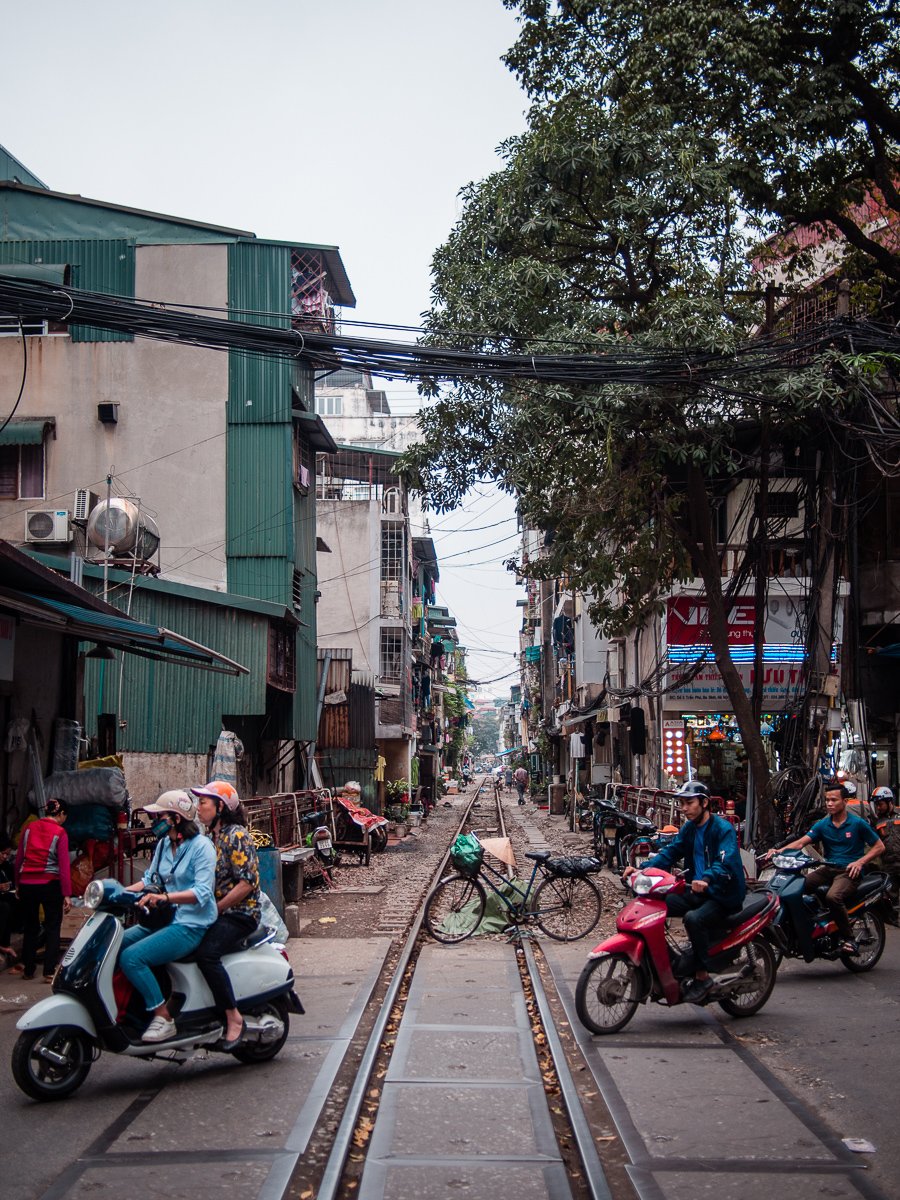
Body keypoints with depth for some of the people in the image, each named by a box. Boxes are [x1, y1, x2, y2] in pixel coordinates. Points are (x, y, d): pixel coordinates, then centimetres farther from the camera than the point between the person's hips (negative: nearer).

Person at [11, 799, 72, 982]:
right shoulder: (60, 833, -6)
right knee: (52, 929, 5)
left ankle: (28, 969, 23)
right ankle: (49, 972, 0)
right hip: (50, 884, -4)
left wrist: (18, 884, 15)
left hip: (27, 884, 4)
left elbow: (19, 858, 7)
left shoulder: (29, 828, 5)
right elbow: (63, 865, -10)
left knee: (30, 927, 17)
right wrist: (66, 894, -10)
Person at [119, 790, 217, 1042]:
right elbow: (150, 879, 15)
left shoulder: (201, 846, -13)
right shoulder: (163, 844, 13)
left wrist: (165, 896, -36)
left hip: (191, 925, -9)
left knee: (131, 957, -24)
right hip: (165, 919, 9)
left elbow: (202, 892, -22)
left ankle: (163, 1017, -16)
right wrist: (121, 891, -2)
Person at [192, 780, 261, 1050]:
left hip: (239, 914, -8)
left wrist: (214, 909, -16)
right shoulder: (210, 836, 16)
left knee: (206, 952, -31)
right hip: (214, 912, 8)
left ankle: (234, 1017, -23)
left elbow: (247, 883, -17)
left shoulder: (237, 836, -10)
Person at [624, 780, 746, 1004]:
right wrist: (642, 869, -12)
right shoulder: (689, 828, 12)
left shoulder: (723, 828, -14)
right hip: (699, 892, 8)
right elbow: (670, 852, 5)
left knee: (693, 918, -34)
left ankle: (702, 976, -21)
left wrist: (706, 878, -50)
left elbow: (726, 862, -29)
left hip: (724, 895, -8)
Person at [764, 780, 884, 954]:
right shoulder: (822, 825, 8)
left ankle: (848, 938, -20)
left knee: (833, 897, -35)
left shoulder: (858, 823, -2)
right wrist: (779, 851, -21)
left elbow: (879, 846, 2)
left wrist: (860, 862, -13)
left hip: (849, 871, -5)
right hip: (828, 868, 5)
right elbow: (801, 842, -3)